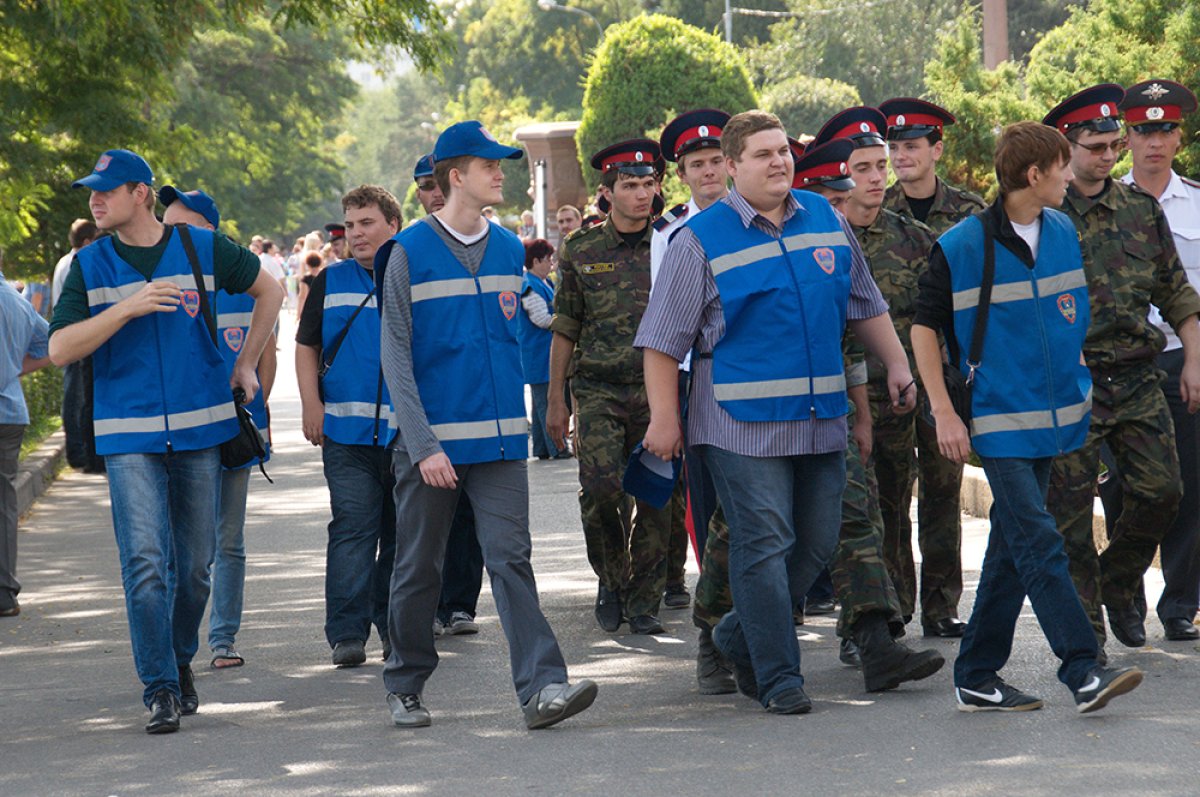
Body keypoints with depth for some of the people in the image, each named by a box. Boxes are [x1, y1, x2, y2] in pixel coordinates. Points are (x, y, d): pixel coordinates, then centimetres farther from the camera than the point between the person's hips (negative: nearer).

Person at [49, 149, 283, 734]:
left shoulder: (202, 249, 3)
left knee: (194, 565, 8)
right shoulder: (91, 265, 3)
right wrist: (127, 308, -15)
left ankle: (181, 662, 28)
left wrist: (246, 366, 13)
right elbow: (60, 350, -5)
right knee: (145, 564, -12)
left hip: (201, 428, 1)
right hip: (129, 435, -1)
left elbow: (269, 290, 18)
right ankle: (160, 687, -8)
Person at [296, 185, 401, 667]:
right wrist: (311, 404, 0)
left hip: (407, 430, 1)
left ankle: (395, 627, 19)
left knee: (402, 534, 8)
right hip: (346, 429, -1)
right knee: (352, 528, -8)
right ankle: (347, 632, -8)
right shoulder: (331, 282, 9)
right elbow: (306, 346, 12)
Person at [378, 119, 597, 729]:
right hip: (432, 438, -3)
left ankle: (542, 688, -15)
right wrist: (423, 445, -15)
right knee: (418, 568, 8)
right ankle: (405, 689, 22)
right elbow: (396, 355, -8)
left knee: (510, 559, -6)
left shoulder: (508, 249, 10)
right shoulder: (410, 252, -5)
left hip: (500, 439, 3)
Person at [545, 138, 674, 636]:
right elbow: (564, 333, 10)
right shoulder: (581, 252, 6)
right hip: (598, 390, -1)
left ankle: (643, 601, 12)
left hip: (658, 392, 1)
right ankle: (611, 578, 7)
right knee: (601, 487, -16)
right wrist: (556, 402, 9)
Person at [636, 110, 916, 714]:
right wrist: (664, 419, -9)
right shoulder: (701, 239, -4)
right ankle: (777, 677, 0)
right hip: (743, 421, -5)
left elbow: (865, 304, 22)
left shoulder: (826, 220, 11)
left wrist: (896, 364, 14)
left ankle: (739, 638, 27)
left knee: (817, 543, 9)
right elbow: (663, 340, -4)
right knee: (764, 544, -7)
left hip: (821, 418, 5)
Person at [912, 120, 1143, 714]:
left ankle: (977, 677, 17)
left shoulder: (1063, 232, 7)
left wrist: (1078, 374, 16)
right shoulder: (962, 247, -10)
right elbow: (924, 327, -4)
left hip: (1051, 415, 6)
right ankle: (1083, 670, -16)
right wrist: (943, 412, -8)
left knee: (1012, 547, 10)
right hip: (998, 420, -6)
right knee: (1038, 544, -13)